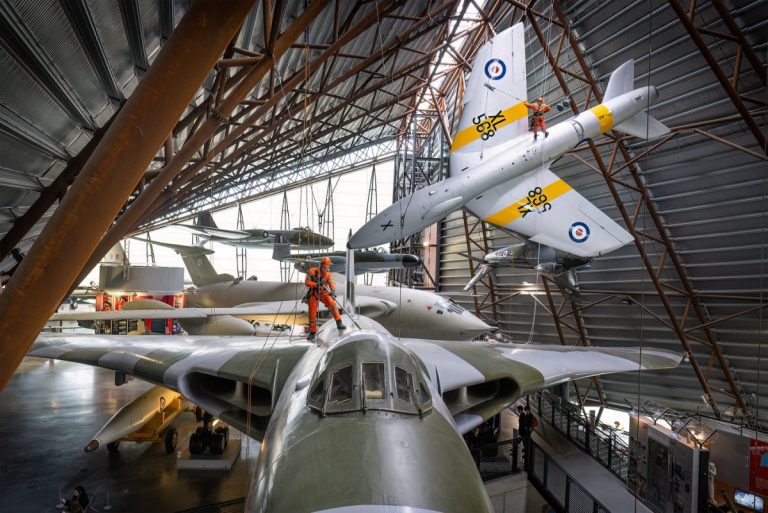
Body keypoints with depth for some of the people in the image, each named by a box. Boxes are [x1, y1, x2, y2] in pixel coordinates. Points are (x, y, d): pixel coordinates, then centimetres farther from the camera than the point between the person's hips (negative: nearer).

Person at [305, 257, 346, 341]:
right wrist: (316, 284, -32)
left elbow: (331, 283, -20)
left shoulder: (328, 274, -6)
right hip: (313, 294, -1)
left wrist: (333, 291, -41)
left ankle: (339, 323, -21)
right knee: (312, 314, 2)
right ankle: (312, 332, 19)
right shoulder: (312, 271, -11)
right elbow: (307, 282, -16)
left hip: (324, 293, 1)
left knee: (332, 304, -27)